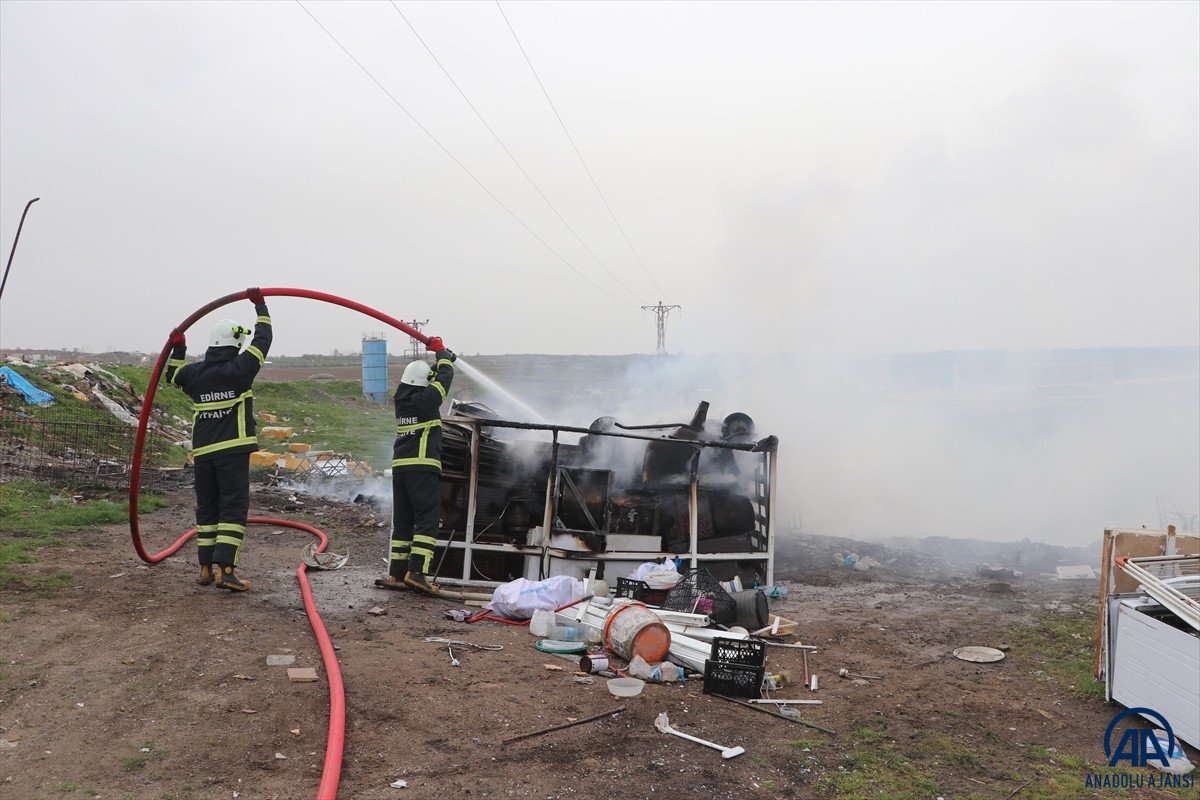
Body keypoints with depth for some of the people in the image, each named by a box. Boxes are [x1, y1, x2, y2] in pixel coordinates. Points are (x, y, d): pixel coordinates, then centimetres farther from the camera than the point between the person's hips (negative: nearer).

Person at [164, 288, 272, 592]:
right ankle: (224, 568, -13)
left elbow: (173, 375, 30)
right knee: (234, 507, -4)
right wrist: (260, 306, 11)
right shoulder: (238, 369, -7)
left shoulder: (194, 373, 7)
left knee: (207, 508, 14)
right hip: (233, 450, -5)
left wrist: (177, 349, 31)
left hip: (202, 452, 6)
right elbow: (263, 339, 2)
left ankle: (206, 568, 19)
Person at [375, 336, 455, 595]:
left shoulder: (402, 398, 13)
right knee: (427, 519, -7)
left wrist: (444, 358, 36)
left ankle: (396, 573, 12)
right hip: (422, 467, -8)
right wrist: (441, 352, 20)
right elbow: (444, 376, 4)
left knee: (402, 521, 11)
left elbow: (423, 379, 30)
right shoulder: (425, 399, -9)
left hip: (400, 467, 8)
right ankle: (416, 572, -16)